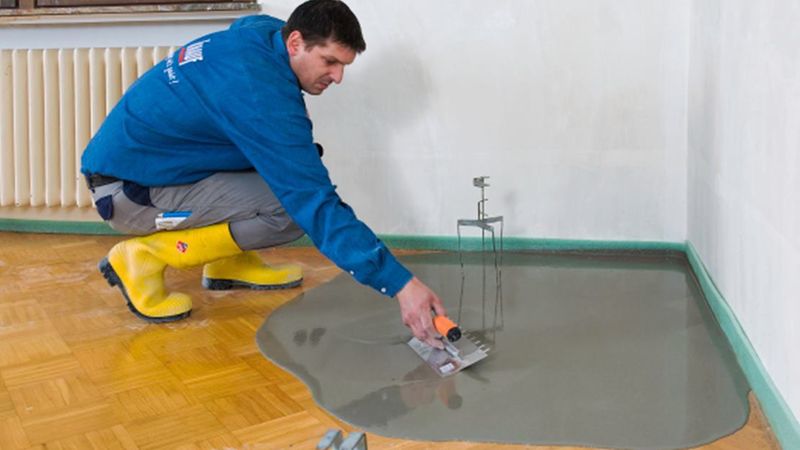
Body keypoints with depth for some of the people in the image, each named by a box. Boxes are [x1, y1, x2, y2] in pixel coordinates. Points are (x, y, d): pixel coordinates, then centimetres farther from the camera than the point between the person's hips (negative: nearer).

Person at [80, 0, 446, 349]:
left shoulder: (261, 31, -1)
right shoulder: (262, 91, -28)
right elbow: (316, 203, -32)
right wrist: (399, 283, -33)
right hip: (128, 191, -9)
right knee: (294, 208, -20)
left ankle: (229, 264, 12)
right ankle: (146, 256, -10)